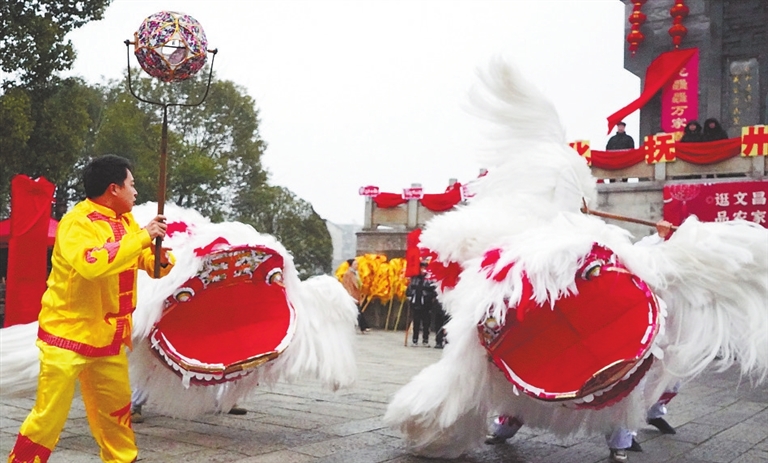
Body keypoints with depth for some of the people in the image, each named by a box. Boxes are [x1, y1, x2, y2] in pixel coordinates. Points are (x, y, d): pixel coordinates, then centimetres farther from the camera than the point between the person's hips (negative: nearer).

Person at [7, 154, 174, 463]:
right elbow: (92, 263, -38)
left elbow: (149, 262, 11)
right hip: (67, 335, -7)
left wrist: (163, 259, -12)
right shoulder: (76, 223, -19)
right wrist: (142, 237, -32)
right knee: (49, 416, -6)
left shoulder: (126, 221, 5)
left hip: (108, 337, 8)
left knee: (117, 410, 18)